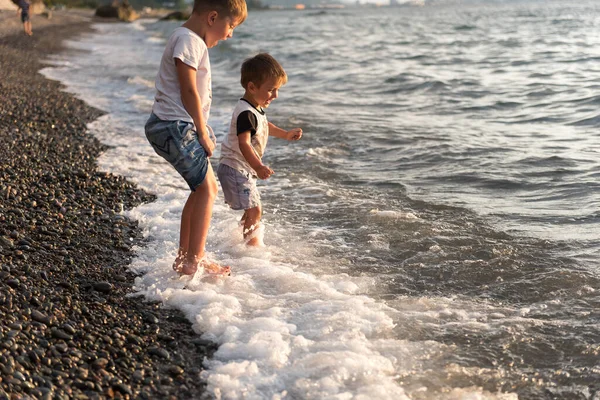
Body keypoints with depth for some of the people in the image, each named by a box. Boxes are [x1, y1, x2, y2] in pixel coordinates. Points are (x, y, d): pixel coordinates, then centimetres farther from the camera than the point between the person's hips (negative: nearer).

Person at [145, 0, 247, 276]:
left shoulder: (194, 41, 19)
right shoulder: (188, 40, -14)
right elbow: (189, 91, -18)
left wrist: (202, 132, 15)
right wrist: (203, 134, -11)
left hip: (176, 127, 11)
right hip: (174, 126, -11)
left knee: (203, 188, 14)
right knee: (207, 188, -10)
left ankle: (184, 258, 21)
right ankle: (193, 262, -7)